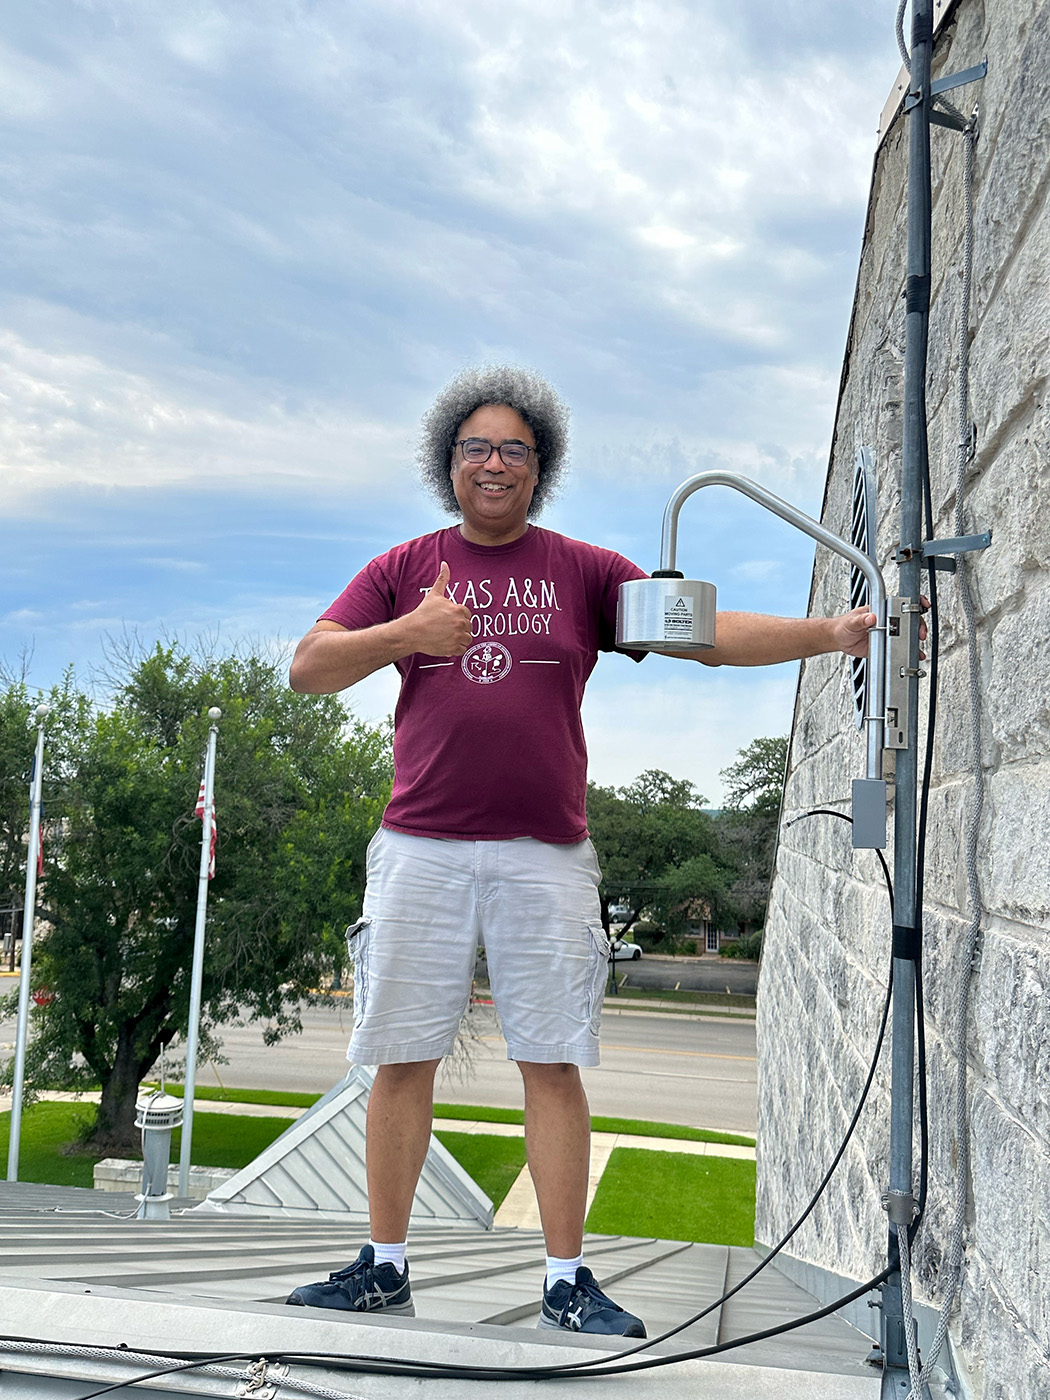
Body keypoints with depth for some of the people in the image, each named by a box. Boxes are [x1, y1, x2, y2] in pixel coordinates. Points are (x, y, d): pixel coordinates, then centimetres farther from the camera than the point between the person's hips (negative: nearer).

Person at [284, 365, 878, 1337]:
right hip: (420, 848, 1)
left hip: (545, 854, 0)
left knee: (552, 1064, 1)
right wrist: (409, 632, -12)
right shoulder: (404, 568, 11)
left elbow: (709, 635, 2)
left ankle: (567, 1282, 11)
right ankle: (383, 1267, 18)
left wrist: (828, 631, -11)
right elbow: (309, 667, 4)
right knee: (401, 1060, 5)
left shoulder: (586, 572, 10)